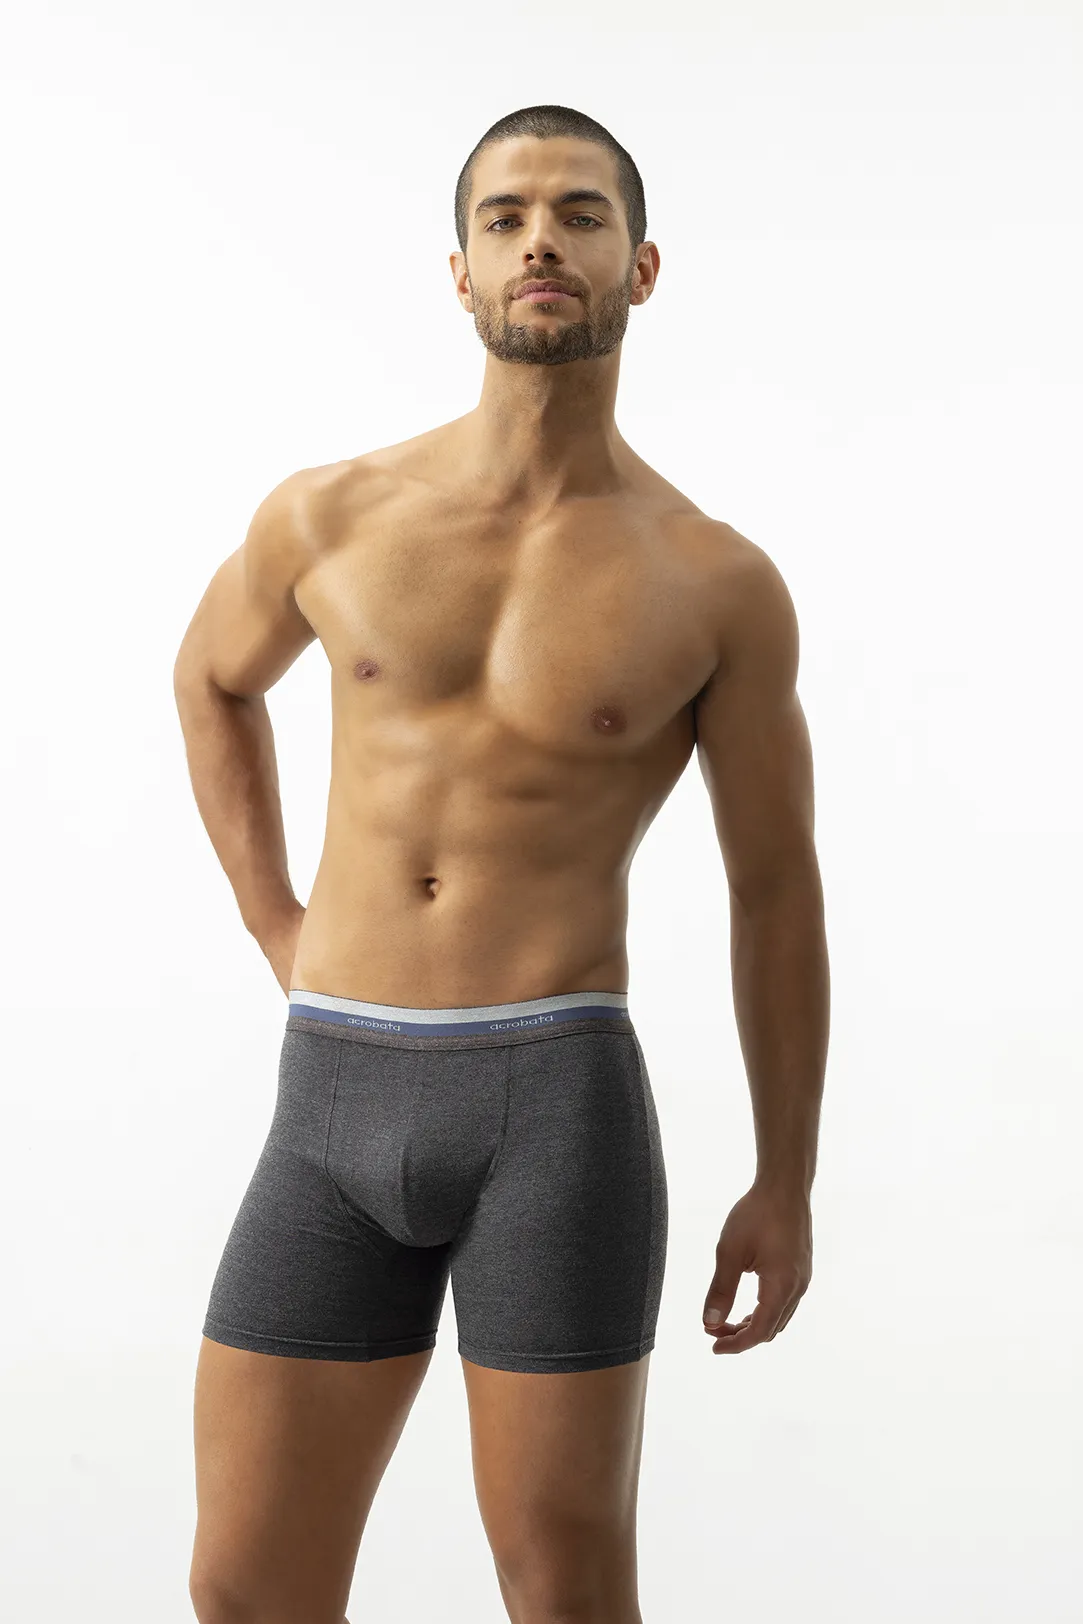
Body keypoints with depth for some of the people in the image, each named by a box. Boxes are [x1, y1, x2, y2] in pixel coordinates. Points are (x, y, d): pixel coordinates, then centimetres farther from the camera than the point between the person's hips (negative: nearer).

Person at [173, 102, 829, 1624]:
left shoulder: (720, 584, 0)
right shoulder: (328, 516, 6)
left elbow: (777, 889, 8)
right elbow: (213, 680, 28)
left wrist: (788, 1181, 9)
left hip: (557, 1105, -3)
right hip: (334, 1106, 3)